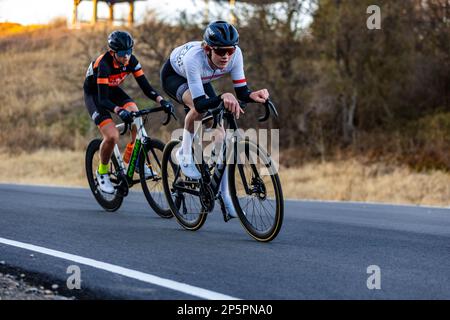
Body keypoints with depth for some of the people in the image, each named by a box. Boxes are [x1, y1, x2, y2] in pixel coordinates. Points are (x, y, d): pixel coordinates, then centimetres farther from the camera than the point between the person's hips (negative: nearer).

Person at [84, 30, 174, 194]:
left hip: (113, 90, 5)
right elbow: (103, 99, -38)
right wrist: (119, 111, -56)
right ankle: (102, 172, 3)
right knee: (112, 136, -22)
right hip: (94, 94, -5)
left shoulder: (131, 61, -19)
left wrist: (161, 100, -37)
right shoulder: (104, 64, -35)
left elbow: (145, 86, -19)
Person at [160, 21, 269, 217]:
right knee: (198, 108, -37)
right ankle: (185, 154, -11)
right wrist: (222, 98, -66)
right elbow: (200, 103, -48)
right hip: (174, 76, -5)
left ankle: (224, 194, 4)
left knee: (218, 130, -7)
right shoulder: (194, 57, -44)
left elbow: (241, 91, -28)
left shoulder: (235, 54, -32)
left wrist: (253, 96, -50)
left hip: (200, 79, 5)